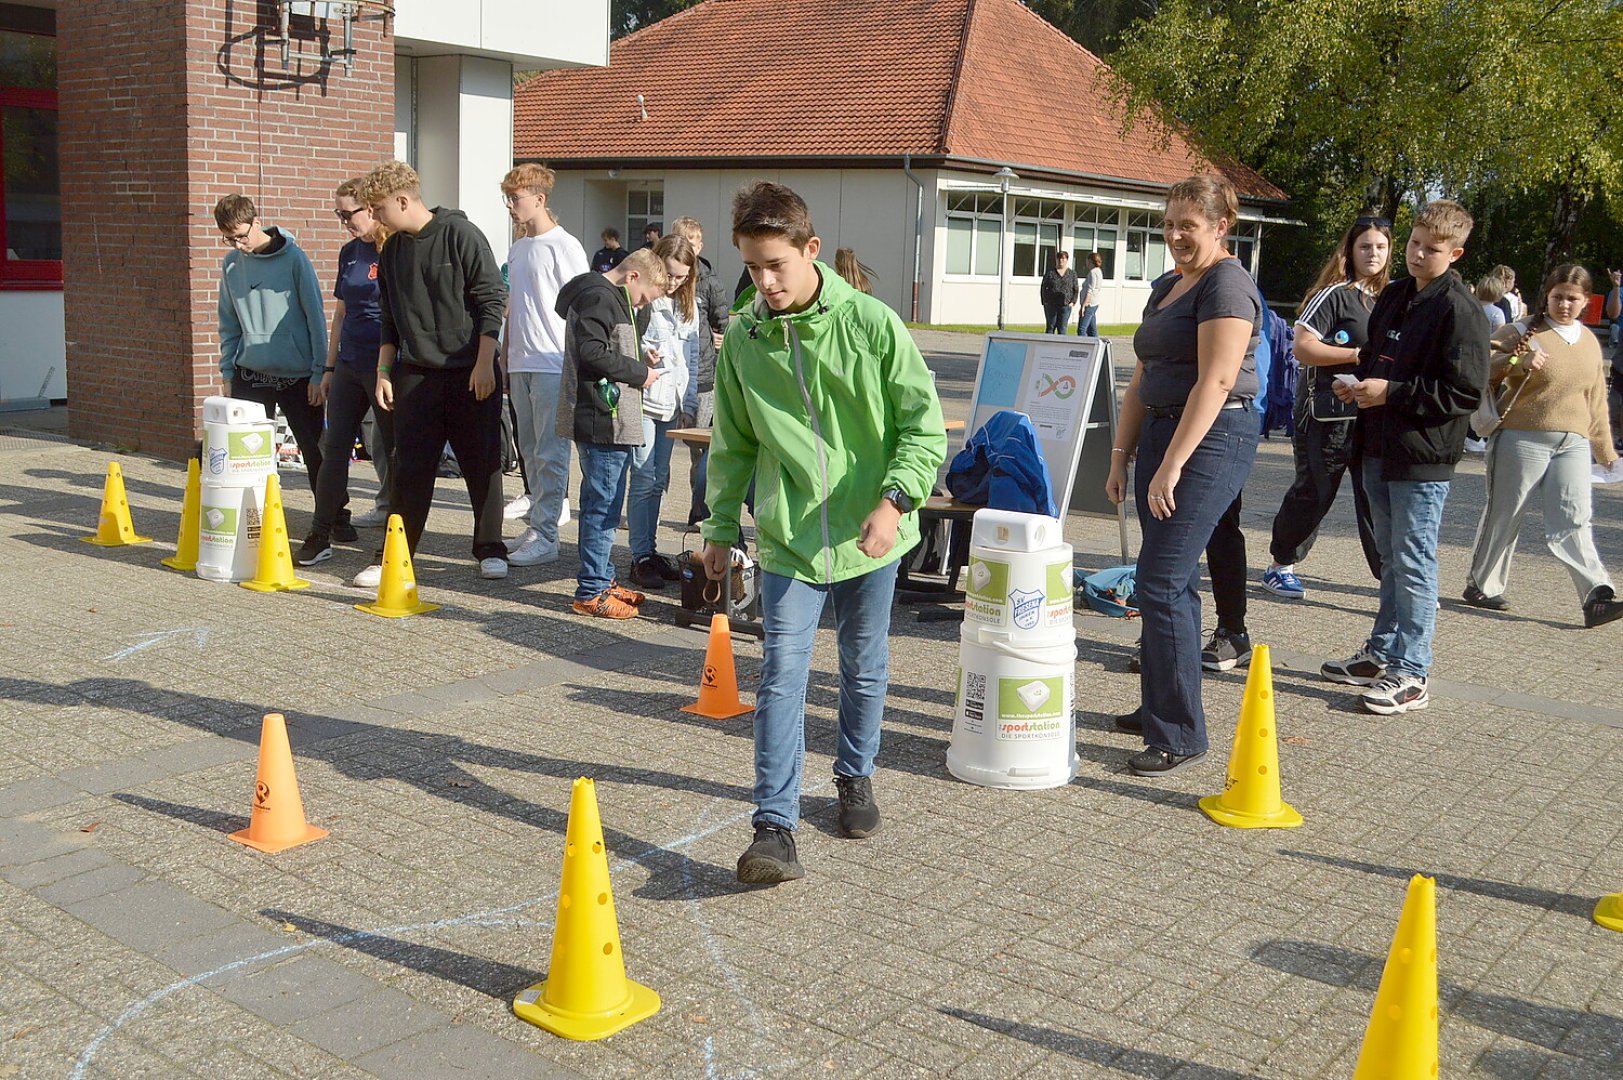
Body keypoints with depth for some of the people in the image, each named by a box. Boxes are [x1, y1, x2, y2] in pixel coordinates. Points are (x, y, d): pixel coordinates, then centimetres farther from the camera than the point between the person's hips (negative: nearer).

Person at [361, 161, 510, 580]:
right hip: (415, 374, 5)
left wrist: (484, 363, -14)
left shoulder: (460, 234, -9)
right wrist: (383, 371, 8)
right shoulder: (391, 250, 10)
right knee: (410, 466, 3)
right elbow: (390, 320, 17)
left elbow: (493, 299, -10)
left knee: (483, 463, 4)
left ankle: (490, 549, 17)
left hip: (471, 373, -4)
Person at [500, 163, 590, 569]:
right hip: (521, 364, 8)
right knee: (530, 451, 11)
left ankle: (545, 535, -3)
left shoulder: (565, 247, -7)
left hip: (554, 364, -8)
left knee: (550, 453, -6)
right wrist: (505, 359, 18)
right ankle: (538, 525, 19)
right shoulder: (517, 249, 17)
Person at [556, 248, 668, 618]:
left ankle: (602, 579, 27)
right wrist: (639, 372, -13)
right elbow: (592, 352, -22)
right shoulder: (599, 297, -13)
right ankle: (591, 593, -1)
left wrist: (639, 357, 10)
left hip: (607, 419, 11)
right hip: (603, 421, -11)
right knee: (604, 504, -6)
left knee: (599, 502, 17)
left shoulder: (609, 297, 20)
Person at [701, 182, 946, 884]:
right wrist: (721, 527, 13)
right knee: (782, 675, -8)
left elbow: (924, 424, -8)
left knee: (865, 669, 16)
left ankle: (855, 774, 40)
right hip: (788, 537, 1)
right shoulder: (741, 338, -2)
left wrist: (896, 498, -21)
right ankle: (775, 827, -6)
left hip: (869, 535, 0)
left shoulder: (872, 324, -11)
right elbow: (733, 445, 10)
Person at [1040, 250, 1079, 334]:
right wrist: (1044, 301, -3)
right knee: (1050, 328, 4)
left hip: (1065, 306, 0)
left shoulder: (1072, 273, 9)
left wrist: (1073, 302, -2)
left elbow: (1075, 290, 10)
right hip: (1050, 305, 0)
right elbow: (1043, 287, 6)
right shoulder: (1050, 272, 5)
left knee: (1062, 329, 0)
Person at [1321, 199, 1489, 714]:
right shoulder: (1393, 297, 13)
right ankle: (1382, 654, 28)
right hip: (1381, 449, 8)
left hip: (1424, 458, -8)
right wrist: (1356, 383, 4)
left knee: (1413, 563, -4)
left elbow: (1465, 392, -17)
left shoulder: (1460, 309, -12)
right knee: (1391, 558, 17)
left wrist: (1392, 393, -20)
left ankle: (1410, 673, 4)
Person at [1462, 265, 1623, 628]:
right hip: (1523, 438, -4)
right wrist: (1520, 361, -28)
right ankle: (1481, 586, 20)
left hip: (1574, 444, 4)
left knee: (1573, 522, -5)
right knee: (1504, 516, 6)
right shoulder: (1523, 333, -2)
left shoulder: (1589, 342, 14)